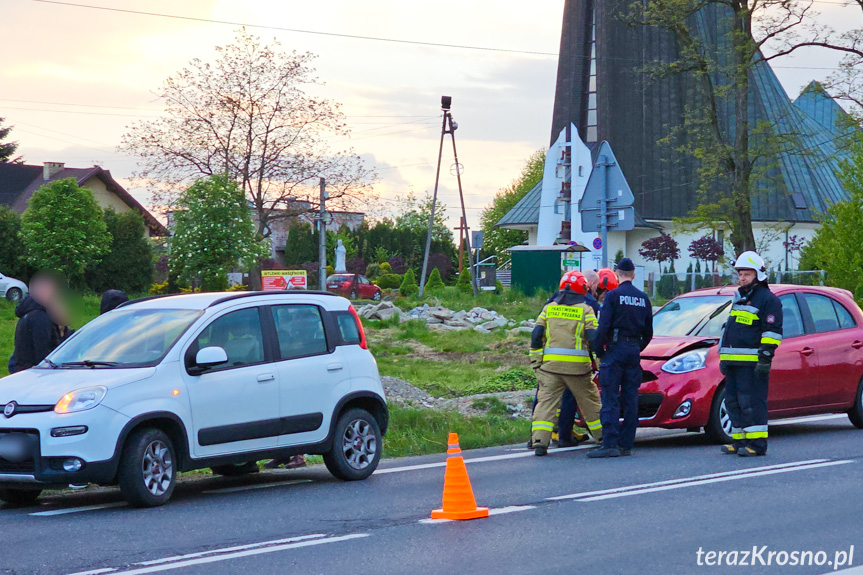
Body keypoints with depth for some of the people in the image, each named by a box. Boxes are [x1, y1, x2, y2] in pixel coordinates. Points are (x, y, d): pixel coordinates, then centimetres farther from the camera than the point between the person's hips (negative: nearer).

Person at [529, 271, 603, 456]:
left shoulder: (549, 308, 12)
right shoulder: (586, 310, 3)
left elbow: (536, 335, 7)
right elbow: (593, 337, -4)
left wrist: (536, 360, 11)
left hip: (550, 364, 2)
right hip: (577, 365, -2)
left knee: (546, 401, -1)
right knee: (589, 401, 12)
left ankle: (539, 441, -14)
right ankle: (602, 437, 23)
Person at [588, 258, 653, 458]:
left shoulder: (613, 295, -6)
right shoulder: (643, 298, 12)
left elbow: (603, 326, -12)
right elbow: (648, 331, 16)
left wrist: (598, 350, -3)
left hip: (615, 349, -6)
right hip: (634, 350, 6)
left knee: (610, 399, -8)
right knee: (630, 400, 8)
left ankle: (610, 444, -15)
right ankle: (626, 445, 8)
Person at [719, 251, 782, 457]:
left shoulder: (767, 299, -6)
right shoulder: (740, 299, 23)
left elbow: (772, 331, -13)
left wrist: (765, 357, -20)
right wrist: (724, 358, 27)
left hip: (752, 362, -9)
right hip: (735, 361, 9)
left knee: (751, 402, -11)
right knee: (733, 402, 9)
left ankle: (757, 443, -10)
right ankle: (740, 440, 16)